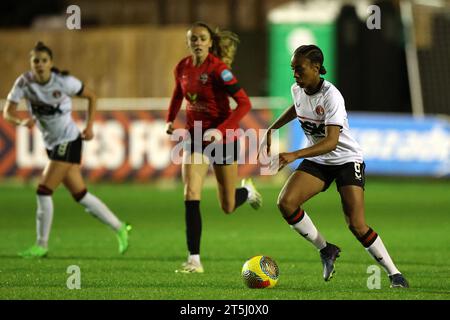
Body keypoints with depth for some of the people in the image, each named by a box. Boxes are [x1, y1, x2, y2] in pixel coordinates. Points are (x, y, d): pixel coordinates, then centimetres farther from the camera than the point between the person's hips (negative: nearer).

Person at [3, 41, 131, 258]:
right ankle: (119, 228, 24)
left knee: (43, 191, -12)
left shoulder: (64, 82, -16)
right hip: (52, 144, 5)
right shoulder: (24, 82, -7)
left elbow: (91, 96, -1)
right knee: (80, 195, 10)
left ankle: (41, 246, -1)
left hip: (68, 141, -5)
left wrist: (89, 126, -7)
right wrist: (21, 121, -30)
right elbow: (7, 112, -9)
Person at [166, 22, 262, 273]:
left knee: (228, 207, 7)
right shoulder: (183, 67, -1)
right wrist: (170, 119, 6)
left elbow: (245, 103, -21)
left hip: (223, 137, -4)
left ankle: (248, 191, 45)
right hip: (196, 136, 4)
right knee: (191, 195, -15)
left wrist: (220, 130, -28)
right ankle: (194, 260, -12)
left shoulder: (218, 69, -20)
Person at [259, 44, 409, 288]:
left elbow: (331, 141, -36)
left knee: (357, 225, -17)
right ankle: (326, 250, 1)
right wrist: (271, 130, 18)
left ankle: (394, 274, -1)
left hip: (347, 160, -6)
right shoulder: (297, 90, -4)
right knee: (286, 202, -18)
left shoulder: (331, 96, -26)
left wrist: (295, 155, -46)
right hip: (317, 161, 6)